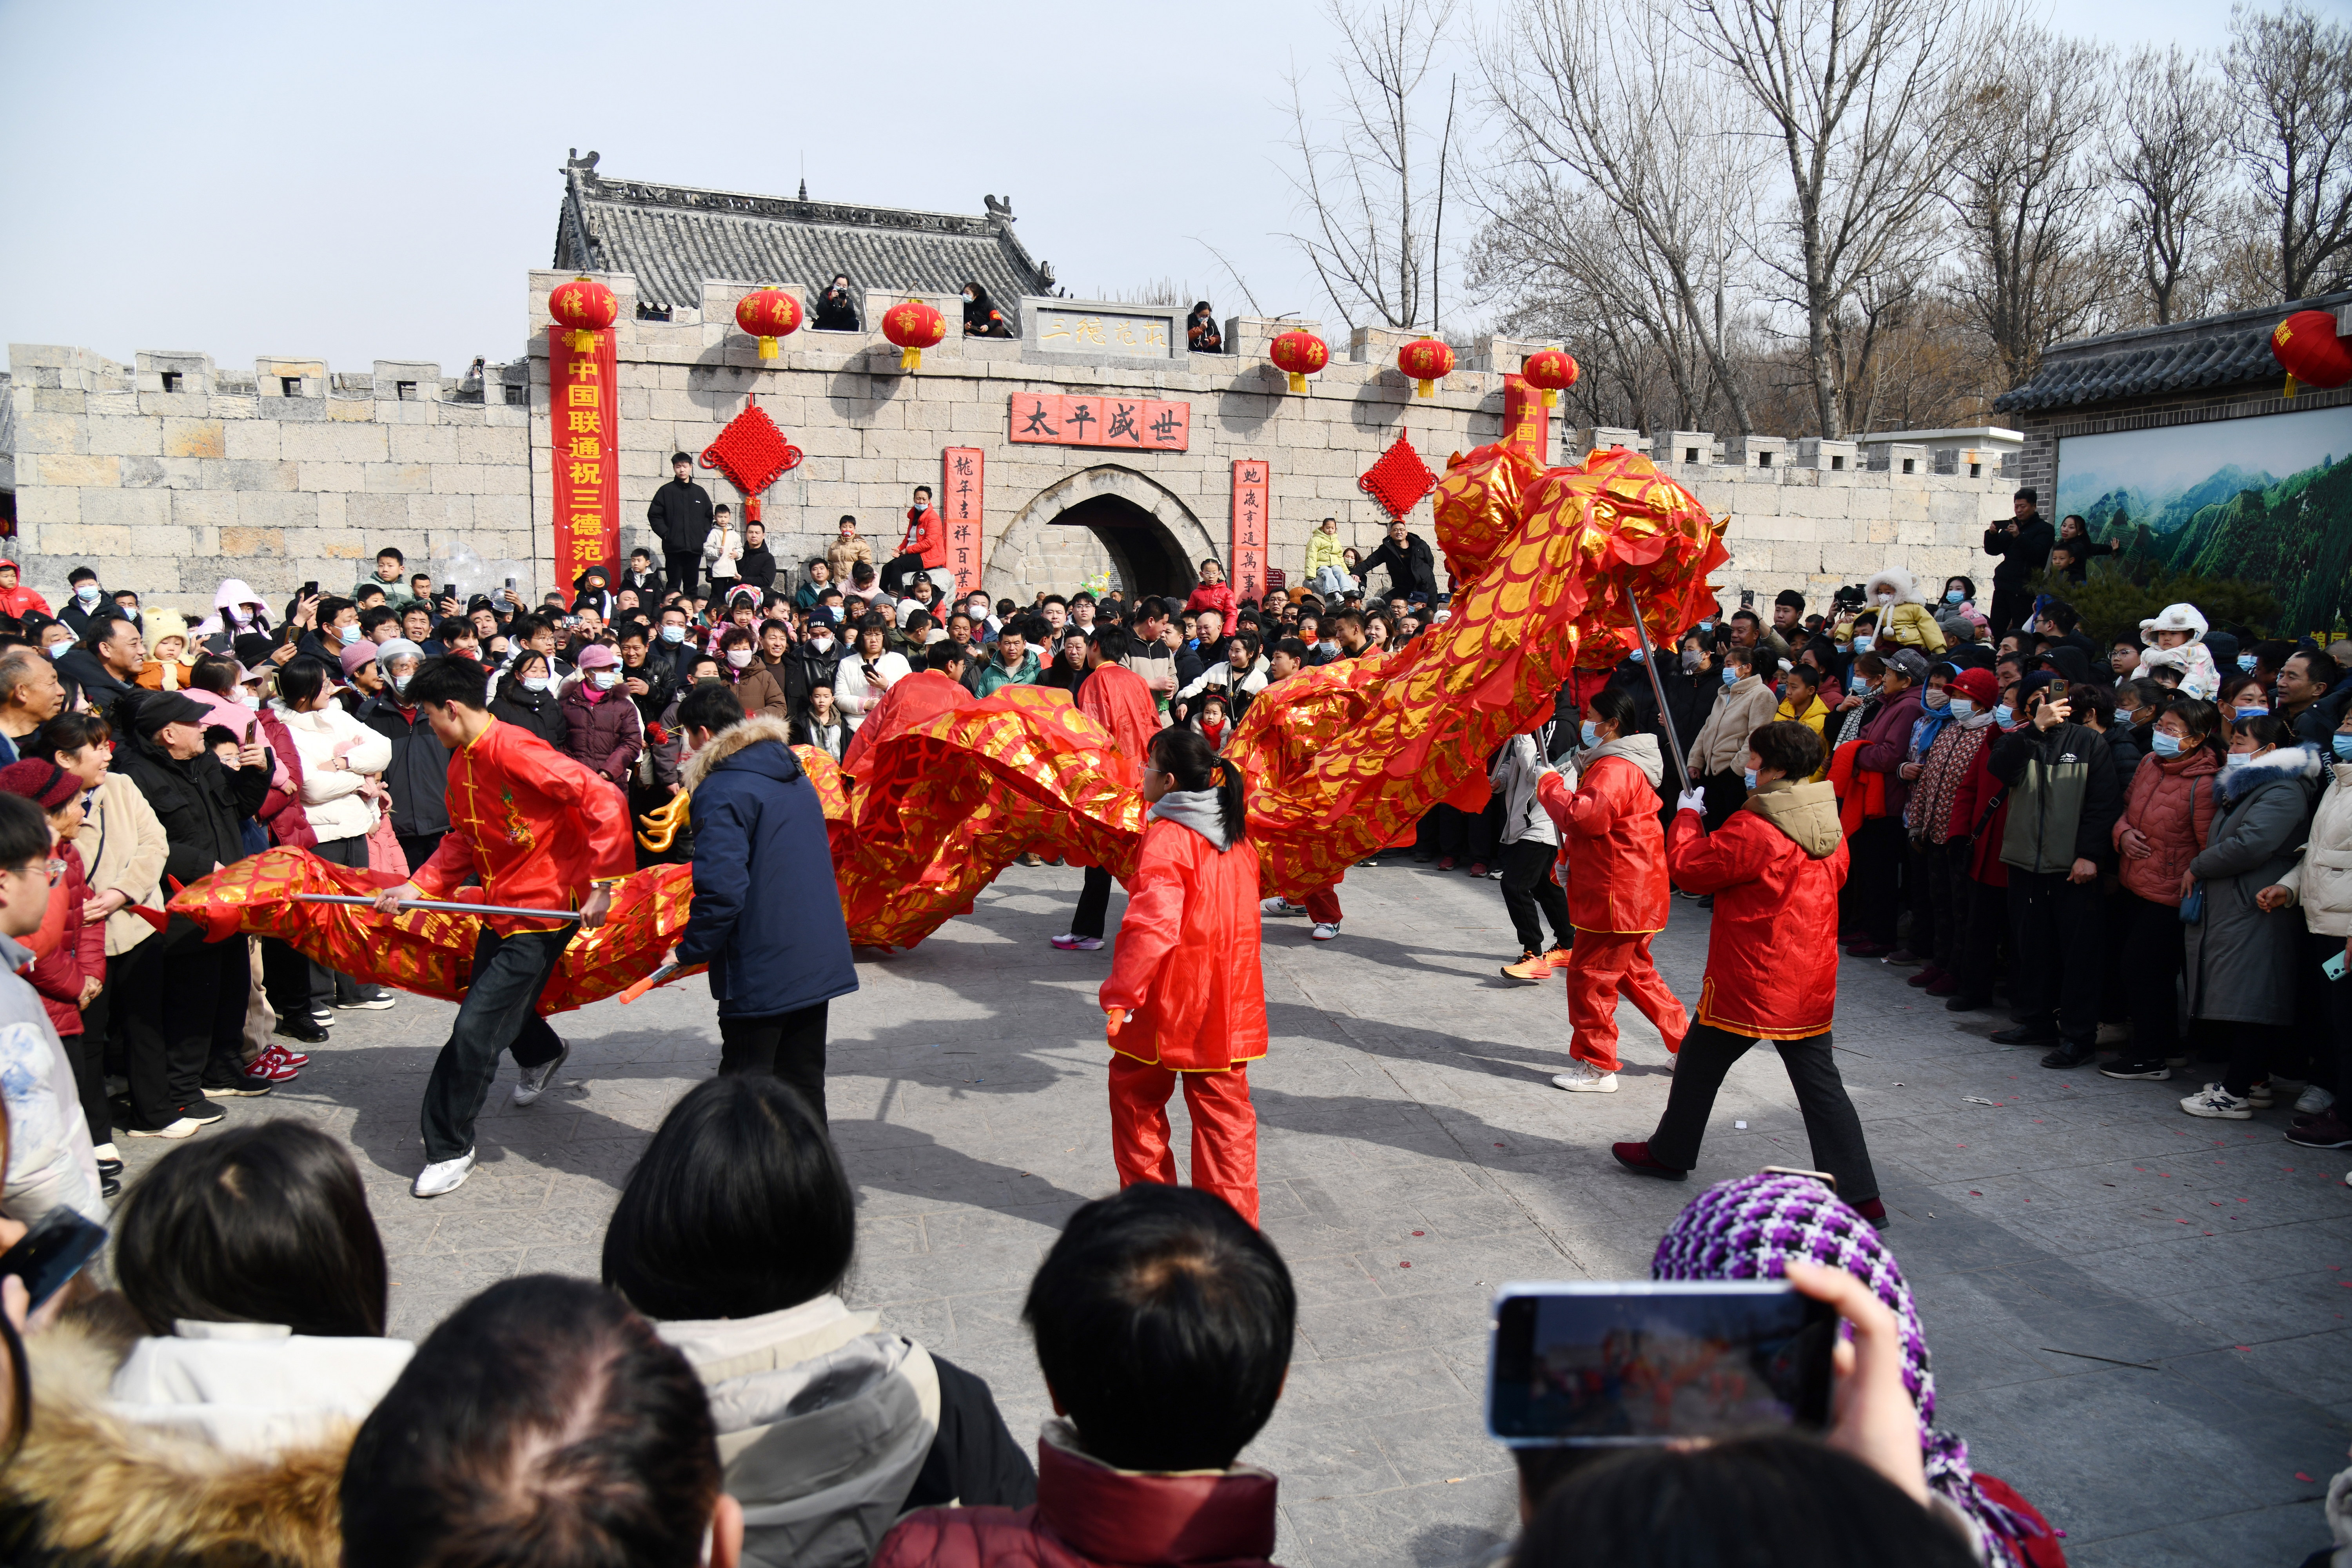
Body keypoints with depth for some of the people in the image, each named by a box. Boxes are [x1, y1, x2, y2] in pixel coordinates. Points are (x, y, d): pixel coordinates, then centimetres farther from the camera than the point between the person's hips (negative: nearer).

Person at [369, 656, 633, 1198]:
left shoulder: (514, 749, -23)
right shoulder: (461, 763, 7)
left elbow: (604, 800, -29)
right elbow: (463, 842, 17)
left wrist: (601, 885, -27)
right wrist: (416, 887, 4)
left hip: (544, 910, -9)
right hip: (499, 907, 9)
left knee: (476, 1027, -8)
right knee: (501, 1007, 24)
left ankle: (450, 1149, 6)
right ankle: (542, 1055, 57)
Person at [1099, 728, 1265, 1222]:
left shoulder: (1166, 838, -18)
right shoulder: (1236, 834, 6)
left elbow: (1151, 925, -26)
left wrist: (1120, 996, -25)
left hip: (1170, 998, -6)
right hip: (1230, 997, 6)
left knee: (1135, 1094, 14)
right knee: (1223, 1106, 11)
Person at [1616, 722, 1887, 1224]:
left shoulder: (1753, 829, -21)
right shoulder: (1829, 826, 3)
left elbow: (1688, 866, -12)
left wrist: (1686, 815, 4)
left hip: (1750, 981, -6)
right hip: (1810, 985, 6)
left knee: (1700, 1064, 14)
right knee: (1820, 1084, 8)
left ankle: (1670, 1153, 31)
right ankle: (1861, 1196, 6)